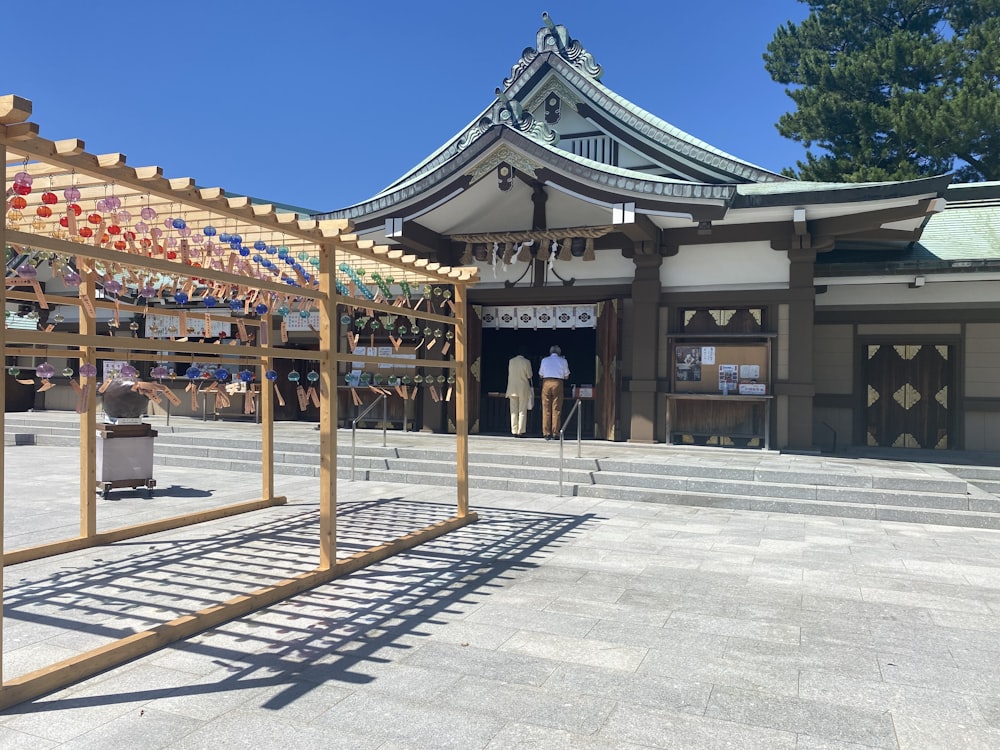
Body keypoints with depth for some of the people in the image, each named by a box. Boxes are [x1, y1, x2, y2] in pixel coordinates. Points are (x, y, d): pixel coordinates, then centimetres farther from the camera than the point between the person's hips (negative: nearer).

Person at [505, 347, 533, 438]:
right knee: (522, 411, 1)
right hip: (523, 388, -3)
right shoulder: (526, 362, -6)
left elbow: (508, 375, 8)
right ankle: (520, 431, -4)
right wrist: (530, 387, 8)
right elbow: (529, 376, -3)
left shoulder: (511, 361, 3)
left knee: (513, 411, 7)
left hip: (512, 388, 3)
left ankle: (514, 431, 5)